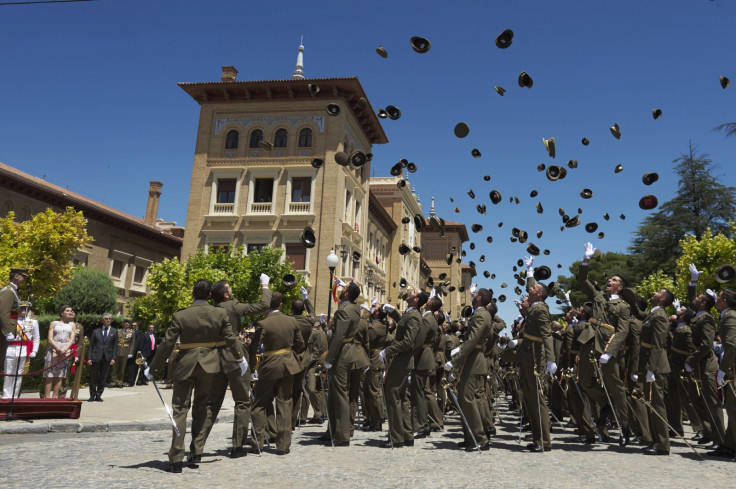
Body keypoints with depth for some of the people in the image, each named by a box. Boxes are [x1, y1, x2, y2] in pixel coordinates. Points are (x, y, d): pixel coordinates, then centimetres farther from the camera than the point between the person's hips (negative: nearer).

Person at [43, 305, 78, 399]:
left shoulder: (72, 325, 15)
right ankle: (46, 397, -3)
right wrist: (59, 349, -14)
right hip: (53, 350, -2)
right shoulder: (54, 323, 9)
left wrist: (64, 350, -12)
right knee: (49, 376, -4)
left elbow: (72, 340, 6)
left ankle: (55, 397, 6)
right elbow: (50, 339, 0)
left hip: (66, 351, 2)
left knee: (59, 376, 2)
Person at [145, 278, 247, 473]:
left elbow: (167, 344, -7)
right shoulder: (220, 313, -6)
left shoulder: (180, 315, -10)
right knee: (201, 407, 16)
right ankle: (197, 453, 18)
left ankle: (176, 459, 4)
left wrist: (152, 369, 3)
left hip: (185, 364, -2)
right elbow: (231, 339, 2)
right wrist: (241, 358, 18)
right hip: (209, 364, 2)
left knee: (180, 409, 5)